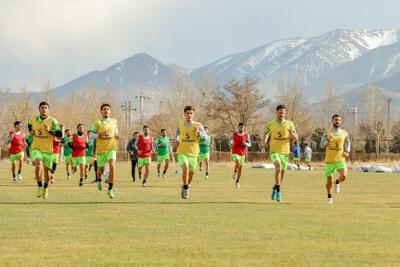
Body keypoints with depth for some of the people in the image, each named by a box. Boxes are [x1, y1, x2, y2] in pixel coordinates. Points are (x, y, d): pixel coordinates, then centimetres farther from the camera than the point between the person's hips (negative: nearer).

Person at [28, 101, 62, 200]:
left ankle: (45, 188, 39)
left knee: (47, 170, 12)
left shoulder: (52, 121, -6)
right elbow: (29, 125, 28)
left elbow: (60, 134, -11)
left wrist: (49, 130, -25)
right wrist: (31, 131, 8)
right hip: (36, 149, 0)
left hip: (48, 150, 0)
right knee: (38, 165, -27)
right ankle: (39, 186, -11)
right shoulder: (33, 119, 3)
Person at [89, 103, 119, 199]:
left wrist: (116, 135, 3)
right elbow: (91, 136, -4)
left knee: (112, 166, -20)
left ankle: (110, 190, -14)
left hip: (111, 148, 0)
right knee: (101, 169, 12)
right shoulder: (97, 123, 0)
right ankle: (99, 180, 50)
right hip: (101, 149, 0)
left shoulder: (114, 121, 8)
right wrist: (100, 134, -20)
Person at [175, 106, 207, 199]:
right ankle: (185, 188, -8)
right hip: (182, 152, -1)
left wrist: (198, 132, -25)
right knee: (185, 169, -25)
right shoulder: (180, 125, 4)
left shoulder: (198, 125, -2)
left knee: (191, 173, 13)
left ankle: (186, 187, 41)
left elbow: (205, 137, -6)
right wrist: (177, 141, 3)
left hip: (193, 153, 1)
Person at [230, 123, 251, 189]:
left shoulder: (246, 135, 1)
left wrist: (245, 143, -16)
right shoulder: (234, 134, 1)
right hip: (235, 152, -2)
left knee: (240, 168, 7)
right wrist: (231, 144, -3)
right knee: (237, 163, -29)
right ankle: (235, 173, 0)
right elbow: (232, 140, 19)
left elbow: (249, 144, 6)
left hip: (242, 153, 2)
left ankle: (237, 181, 20)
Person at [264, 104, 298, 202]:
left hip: (285, 152, 2)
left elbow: (296, 138, 2)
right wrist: (266, 140, -8)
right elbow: (266, 135, 15)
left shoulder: (289, 124, 1)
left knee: (282, 172, 12)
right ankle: (278, 191, -22)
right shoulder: (270, 124, 1)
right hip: (274, 151, -2)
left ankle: (275, 189, 37)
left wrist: (292, 134, -21)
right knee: (278, 166, -27)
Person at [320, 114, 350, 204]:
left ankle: (337, 182, 11)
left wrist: (347, 152, -4)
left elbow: (347, 144, 17)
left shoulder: (344, 133, 6)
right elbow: (322, 145, -5)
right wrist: (328, 141, -25)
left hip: (340, 159, 1)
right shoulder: (327, 132, 1)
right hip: (329, 160, -1)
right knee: (329, 181, 3)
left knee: (343, 176, -23)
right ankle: (329, 196, 28)